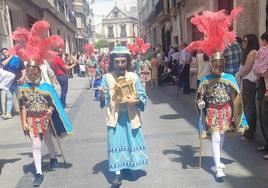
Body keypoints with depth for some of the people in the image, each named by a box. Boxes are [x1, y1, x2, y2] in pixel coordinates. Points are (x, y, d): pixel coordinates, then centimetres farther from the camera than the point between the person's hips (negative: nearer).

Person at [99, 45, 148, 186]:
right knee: (116, 143, 2)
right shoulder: (107, 78, -5)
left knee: (132, 141, 14)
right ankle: (118, 172, 12)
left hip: (131, 116, 1)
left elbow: (143, 97, -3)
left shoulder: (134, 77, -5)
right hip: (115, 116, -1)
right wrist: (102, 94, -26)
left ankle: (131, 167, 37)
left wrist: (135, 100, -23)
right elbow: (104, 101, -5)